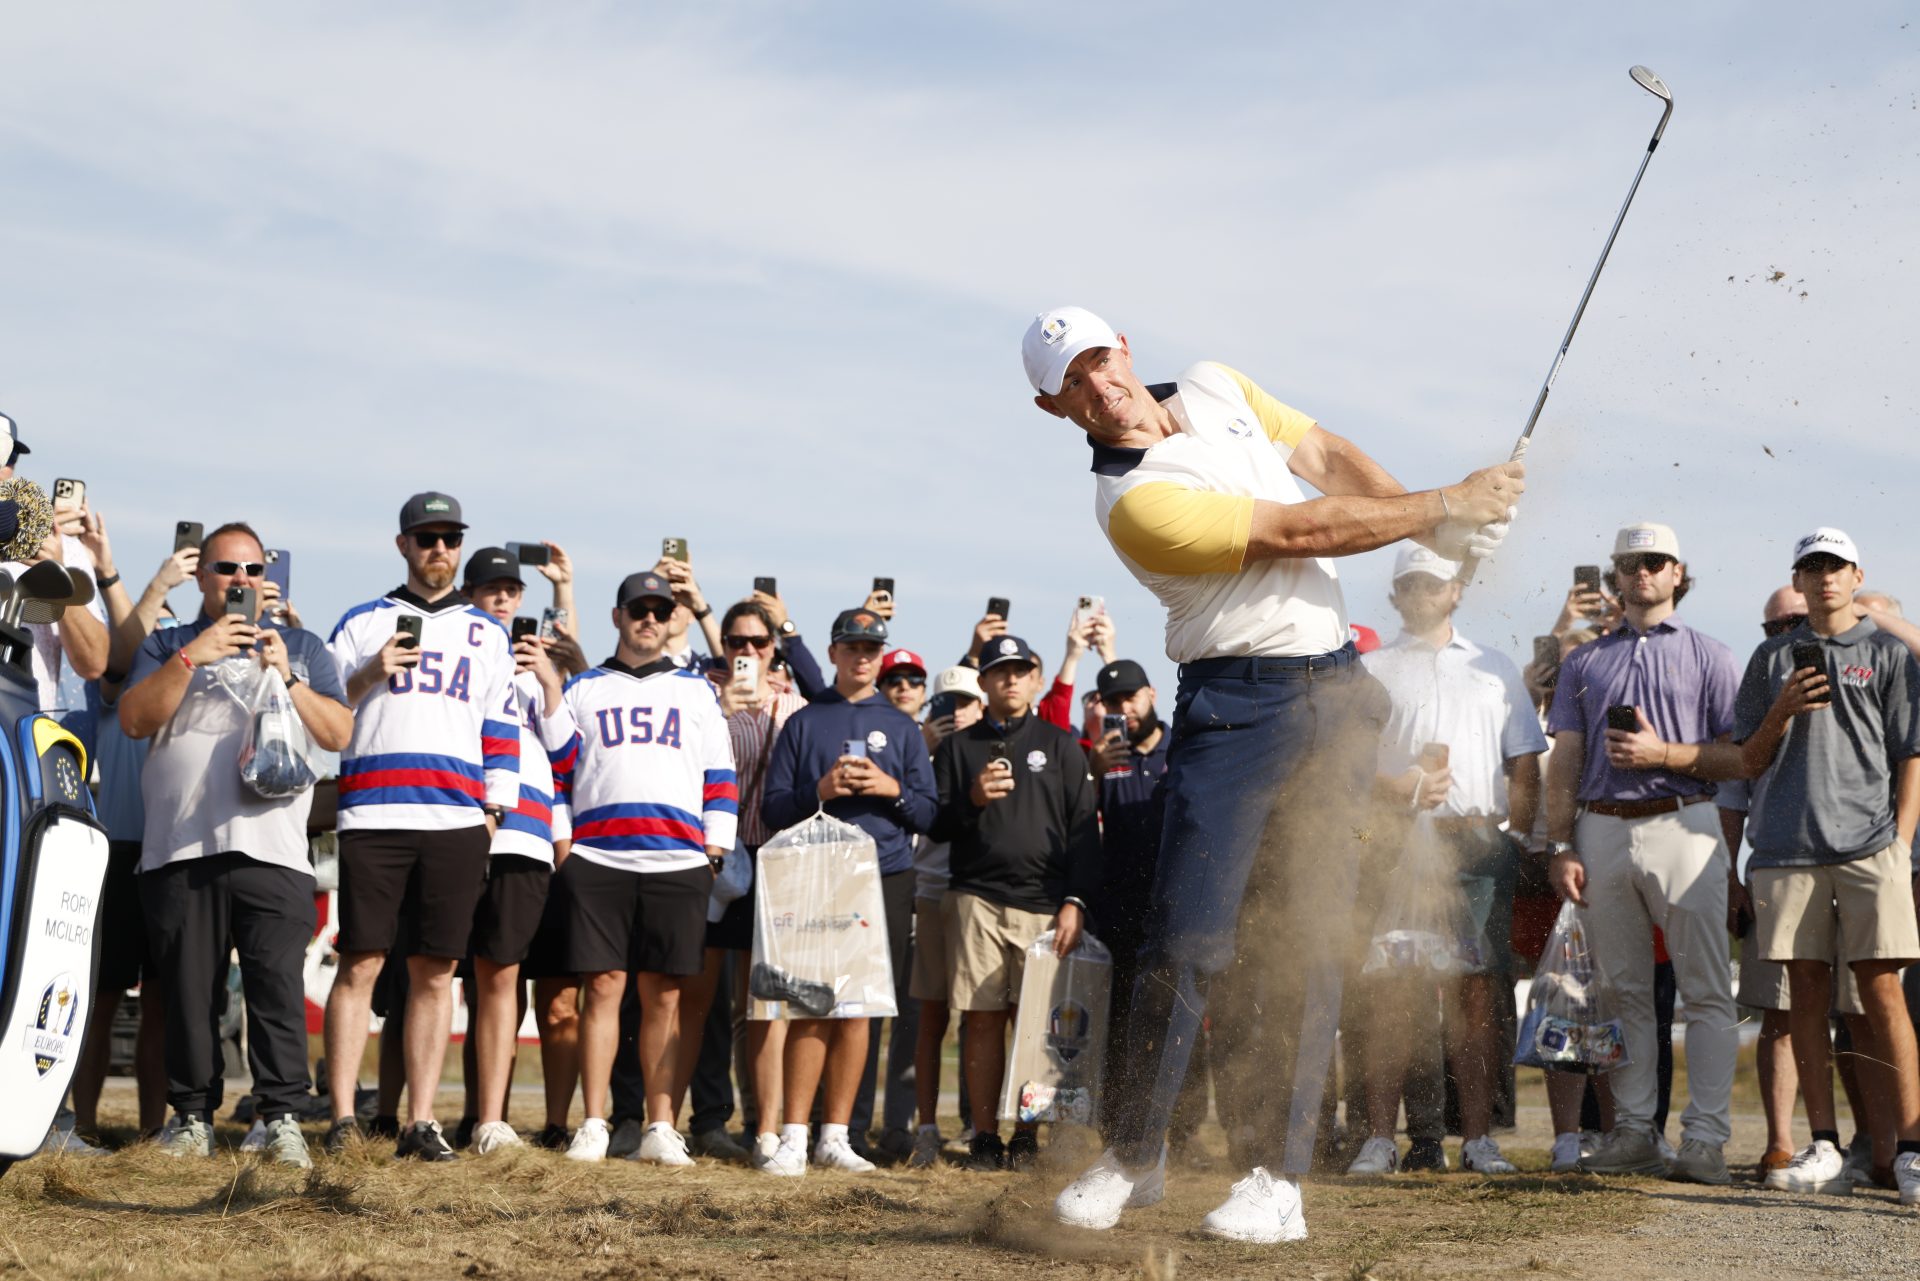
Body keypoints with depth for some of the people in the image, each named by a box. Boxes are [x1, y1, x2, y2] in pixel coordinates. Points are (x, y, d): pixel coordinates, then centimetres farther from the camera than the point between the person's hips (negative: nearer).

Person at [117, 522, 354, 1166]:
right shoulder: (167, 645, 19)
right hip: (179, 848, 1)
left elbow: (340, 734, 8)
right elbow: (135, 719, 2)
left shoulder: (302, 647, 20)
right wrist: (193, 656, -7)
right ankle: (192, 1115, 6)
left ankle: (283, 1117, -10)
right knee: (188, 989, -1)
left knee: (278, 985, -11)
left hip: (273, 849, 0)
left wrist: (285, 675, -4)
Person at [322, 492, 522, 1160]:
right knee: (360, 963, -5)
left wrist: (493, 811, 6)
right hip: (371, 816, -1)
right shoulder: (363, 623, 14)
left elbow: (500, 730, 15)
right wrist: (368, 674, -6)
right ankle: (343, 1118, -3)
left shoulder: (487, 634, 18)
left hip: (457, 822, 1)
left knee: (435, 972, 1)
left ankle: (421, 1122, 3)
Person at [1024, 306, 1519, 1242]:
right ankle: (1135, 1155, 8)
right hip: (1234, 705, -5)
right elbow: (1301, 531, -14)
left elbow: (1327, 458, 17)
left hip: (1336, 691, 6)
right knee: (1188, 938, -9)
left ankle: (1281, 1180, 0)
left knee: (1315, 936, -1)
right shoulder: (1132, 501, -15)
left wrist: (1440, 527, 2)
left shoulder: (1216, 389, 11)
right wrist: (1445, 505, -6)